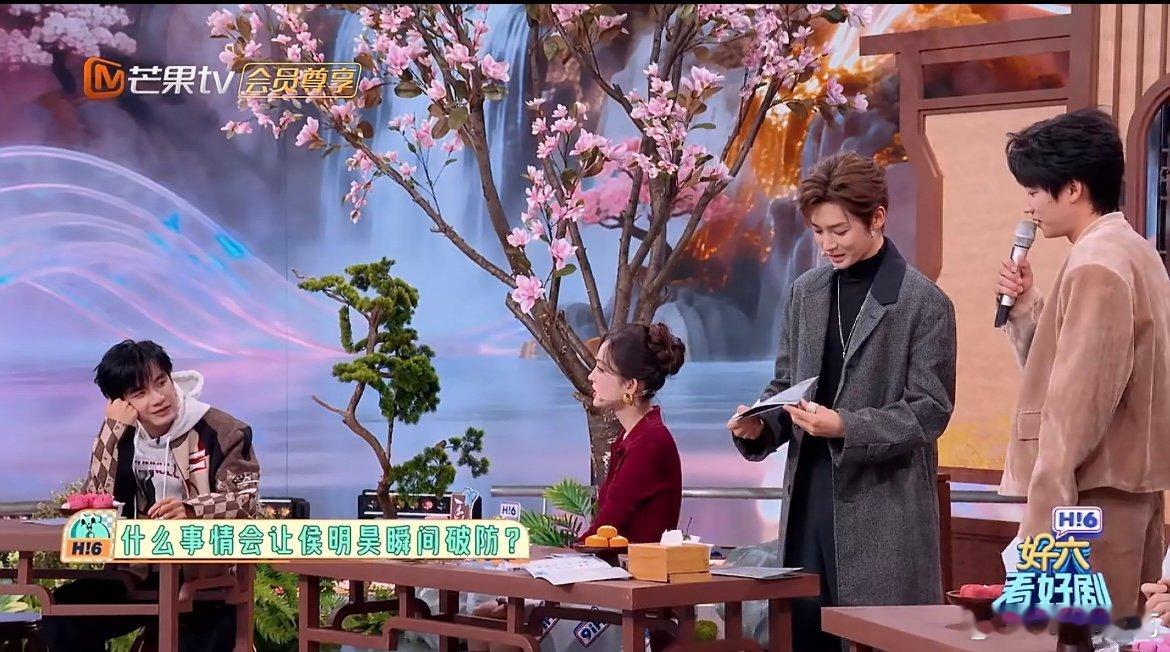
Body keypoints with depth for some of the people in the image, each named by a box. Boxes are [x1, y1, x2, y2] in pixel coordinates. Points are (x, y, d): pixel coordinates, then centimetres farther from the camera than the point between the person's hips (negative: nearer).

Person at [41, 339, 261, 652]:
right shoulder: (124, 436, 8)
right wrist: (111, 430, -11)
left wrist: (190, 510, -36)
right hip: (141, 576, 6)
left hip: (207, 579, -5)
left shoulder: (221, 431, -8)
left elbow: (246, 501, -16)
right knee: (63, 612, -11)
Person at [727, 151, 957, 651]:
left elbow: (929, 412, -9)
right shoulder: (805, 293, 11)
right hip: (808, 498, 5)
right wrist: (759, 426, -4)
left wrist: (845, 426, -22)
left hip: (882, 508, -5)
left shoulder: (924, 303, -6)